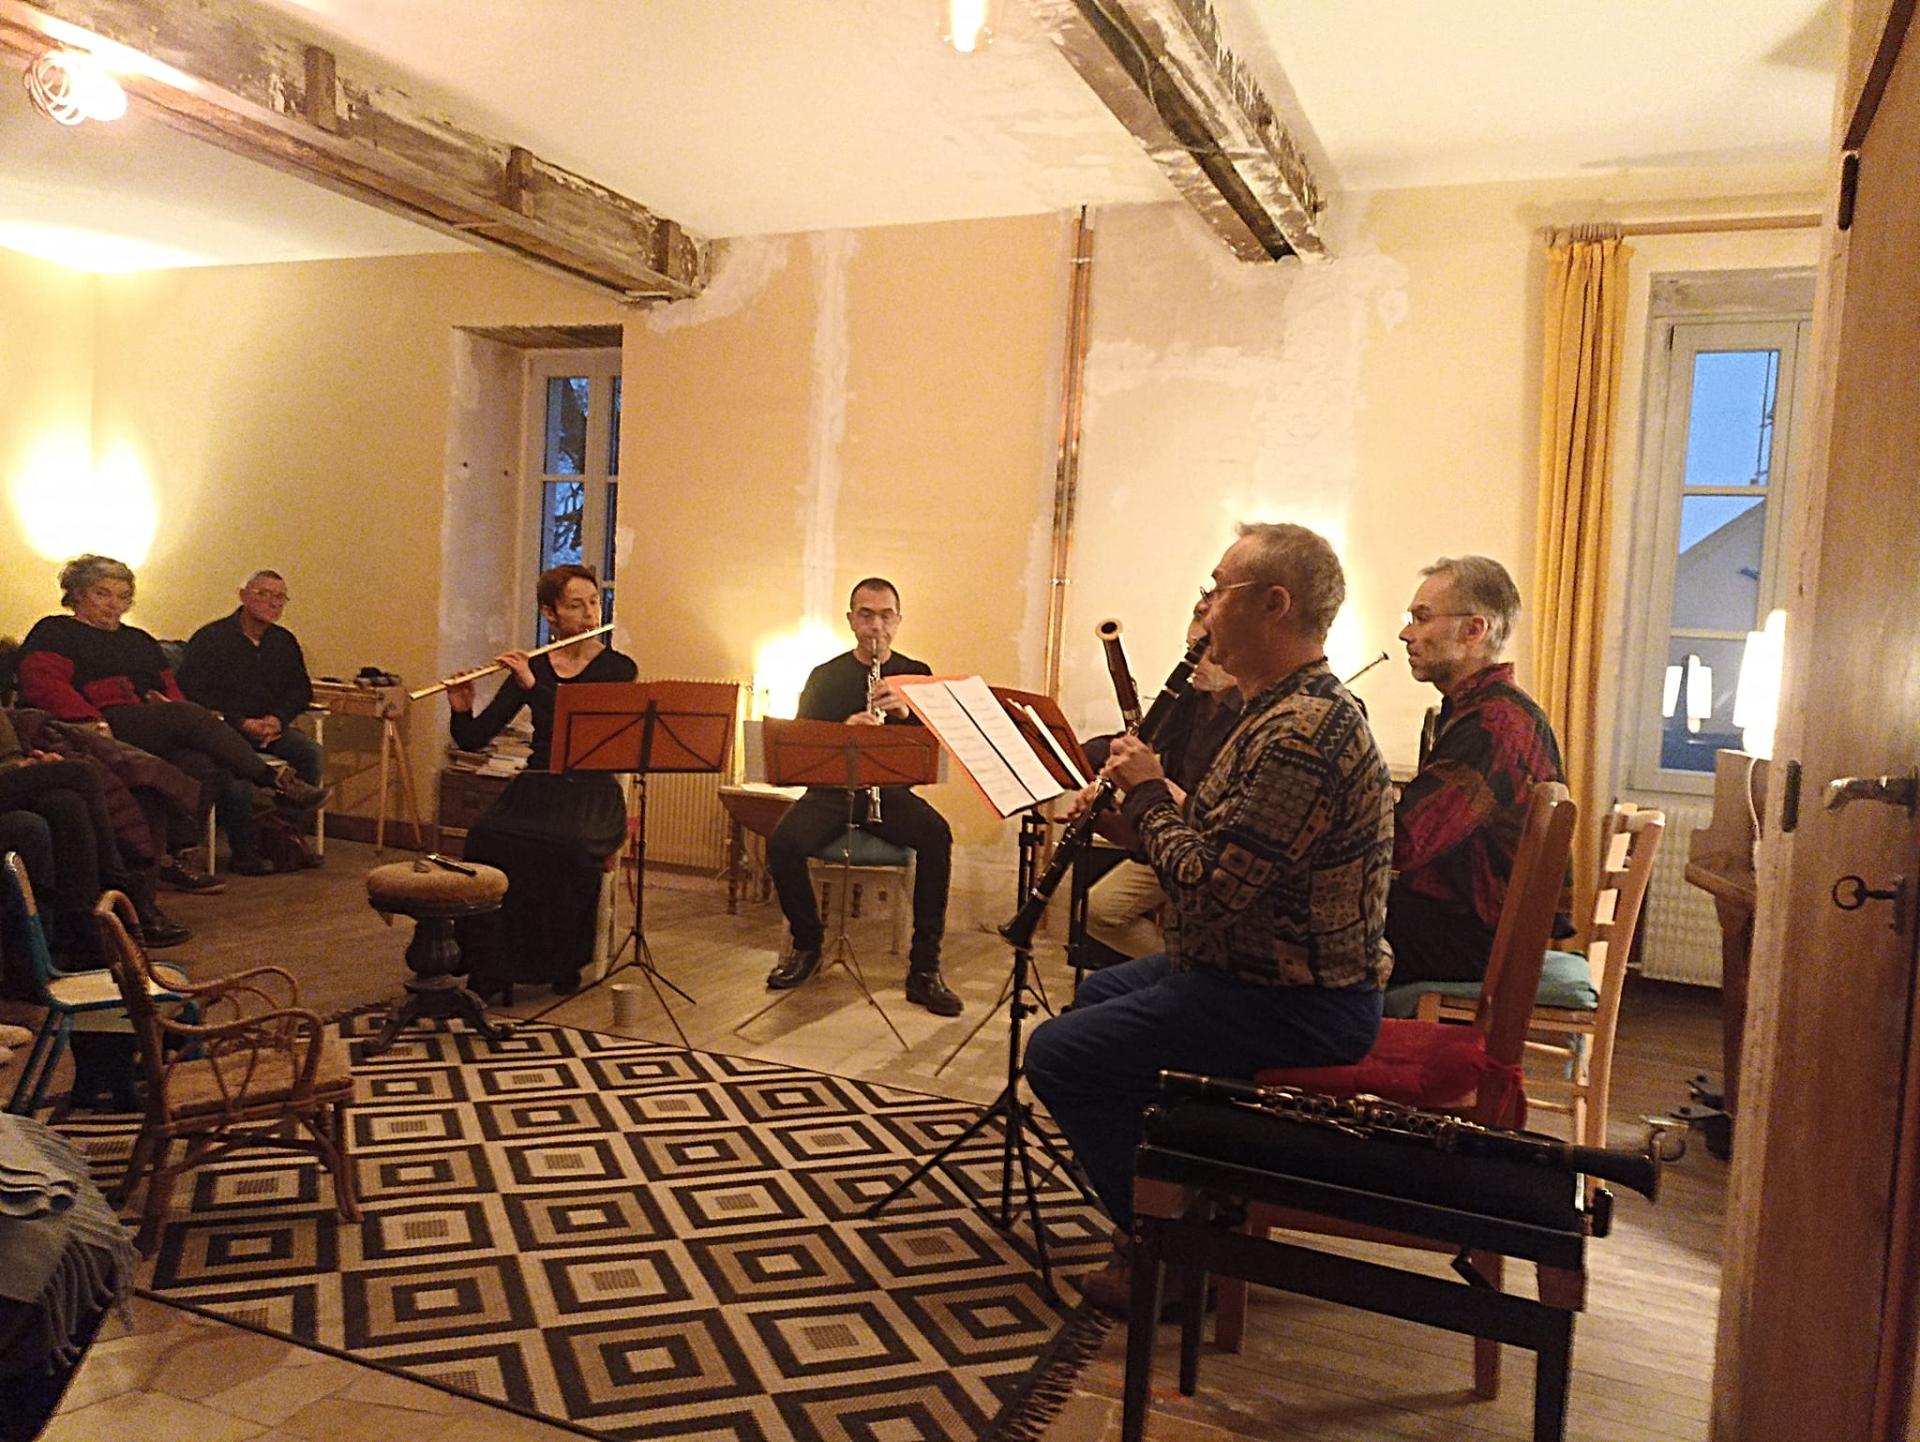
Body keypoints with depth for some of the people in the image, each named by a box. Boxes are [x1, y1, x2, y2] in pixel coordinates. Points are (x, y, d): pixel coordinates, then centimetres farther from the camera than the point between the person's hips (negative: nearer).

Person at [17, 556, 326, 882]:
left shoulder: (139, 641, 33)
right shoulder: (54, 632, 13)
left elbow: (171, 690, 27)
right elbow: (42, 686, -4)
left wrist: (167, 702, 1)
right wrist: (94, 721, -20)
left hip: (158, 734, 6)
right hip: (108, 727, -6)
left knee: (205, 766, -27)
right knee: (188, 714, -33)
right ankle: (274, 779, -31)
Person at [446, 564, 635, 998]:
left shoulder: (618, 669, 1)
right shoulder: (530, 668, 9)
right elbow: (474, 740, 7)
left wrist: (533, 686, -21)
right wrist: (461, 710, -14)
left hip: (590, 793, -3)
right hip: (536, 787, 3)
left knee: (569, 845, -36)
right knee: (486, 836, -30)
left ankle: (565, 964, -15)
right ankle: (489, 969, -20)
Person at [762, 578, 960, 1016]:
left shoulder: (916, 675, 9)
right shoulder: (825, 676, 9)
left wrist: (906, 713, -20)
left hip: (892, 788, 0)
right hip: (832, 788, 1)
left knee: (936, 835, -32)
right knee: (782, 842, -29)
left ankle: (924, 968, -23)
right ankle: (806, 945, -1)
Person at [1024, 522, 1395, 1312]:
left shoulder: (1303, 730, -27)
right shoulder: (1284, 708, 10)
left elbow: (1208, 889, -29)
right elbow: (1219, 851, 13)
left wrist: (1148, 793, -15)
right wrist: (1135, 805, 0)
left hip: (1293, 1006, -11)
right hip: (1263, 967, 11)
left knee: (1059, 1055, -10)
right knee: (1096, 993, 26)